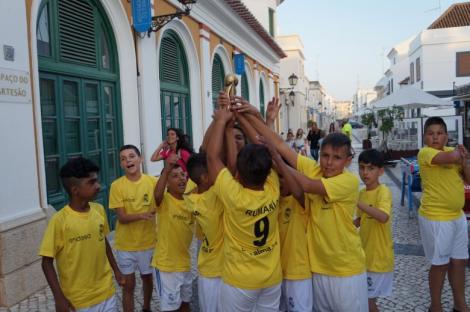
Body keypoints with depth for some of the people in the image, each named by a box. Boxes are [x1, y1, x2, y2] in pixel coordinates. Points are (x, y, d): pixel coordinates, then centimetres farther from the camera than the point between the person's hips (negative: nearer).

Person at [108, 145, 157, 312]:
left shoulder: (152, 181, -9)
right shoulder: (117, 185, -13)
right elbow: (122, 217, -15)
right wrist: (142, 215, -31)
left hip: (148, 241, 2)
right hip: (125, 244, -2)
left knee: (147, 278, 21)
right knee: (129, 284, 9)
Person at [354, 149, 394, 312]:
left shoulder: (383, 191, -18)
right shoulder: (362, 192, 5)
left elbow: (383, 217, -36)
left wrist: (357, 202, -36)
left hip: (379, 256, -7)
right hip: (365, 253, 7)